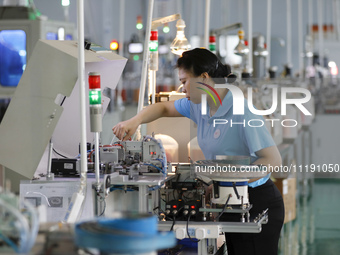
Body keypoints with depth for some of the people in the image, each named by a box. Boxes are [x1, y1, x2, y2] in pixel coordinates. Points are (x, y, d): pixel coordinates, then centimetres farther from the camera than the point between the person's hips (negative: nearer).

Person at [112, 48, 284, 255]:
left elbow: (273, 160, -25)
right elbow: (163, 108, 23)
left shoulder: (242, 113, -21)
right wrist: (135, 121, 4)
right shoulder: (200, 105, 6)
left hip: (257, 203, -9)